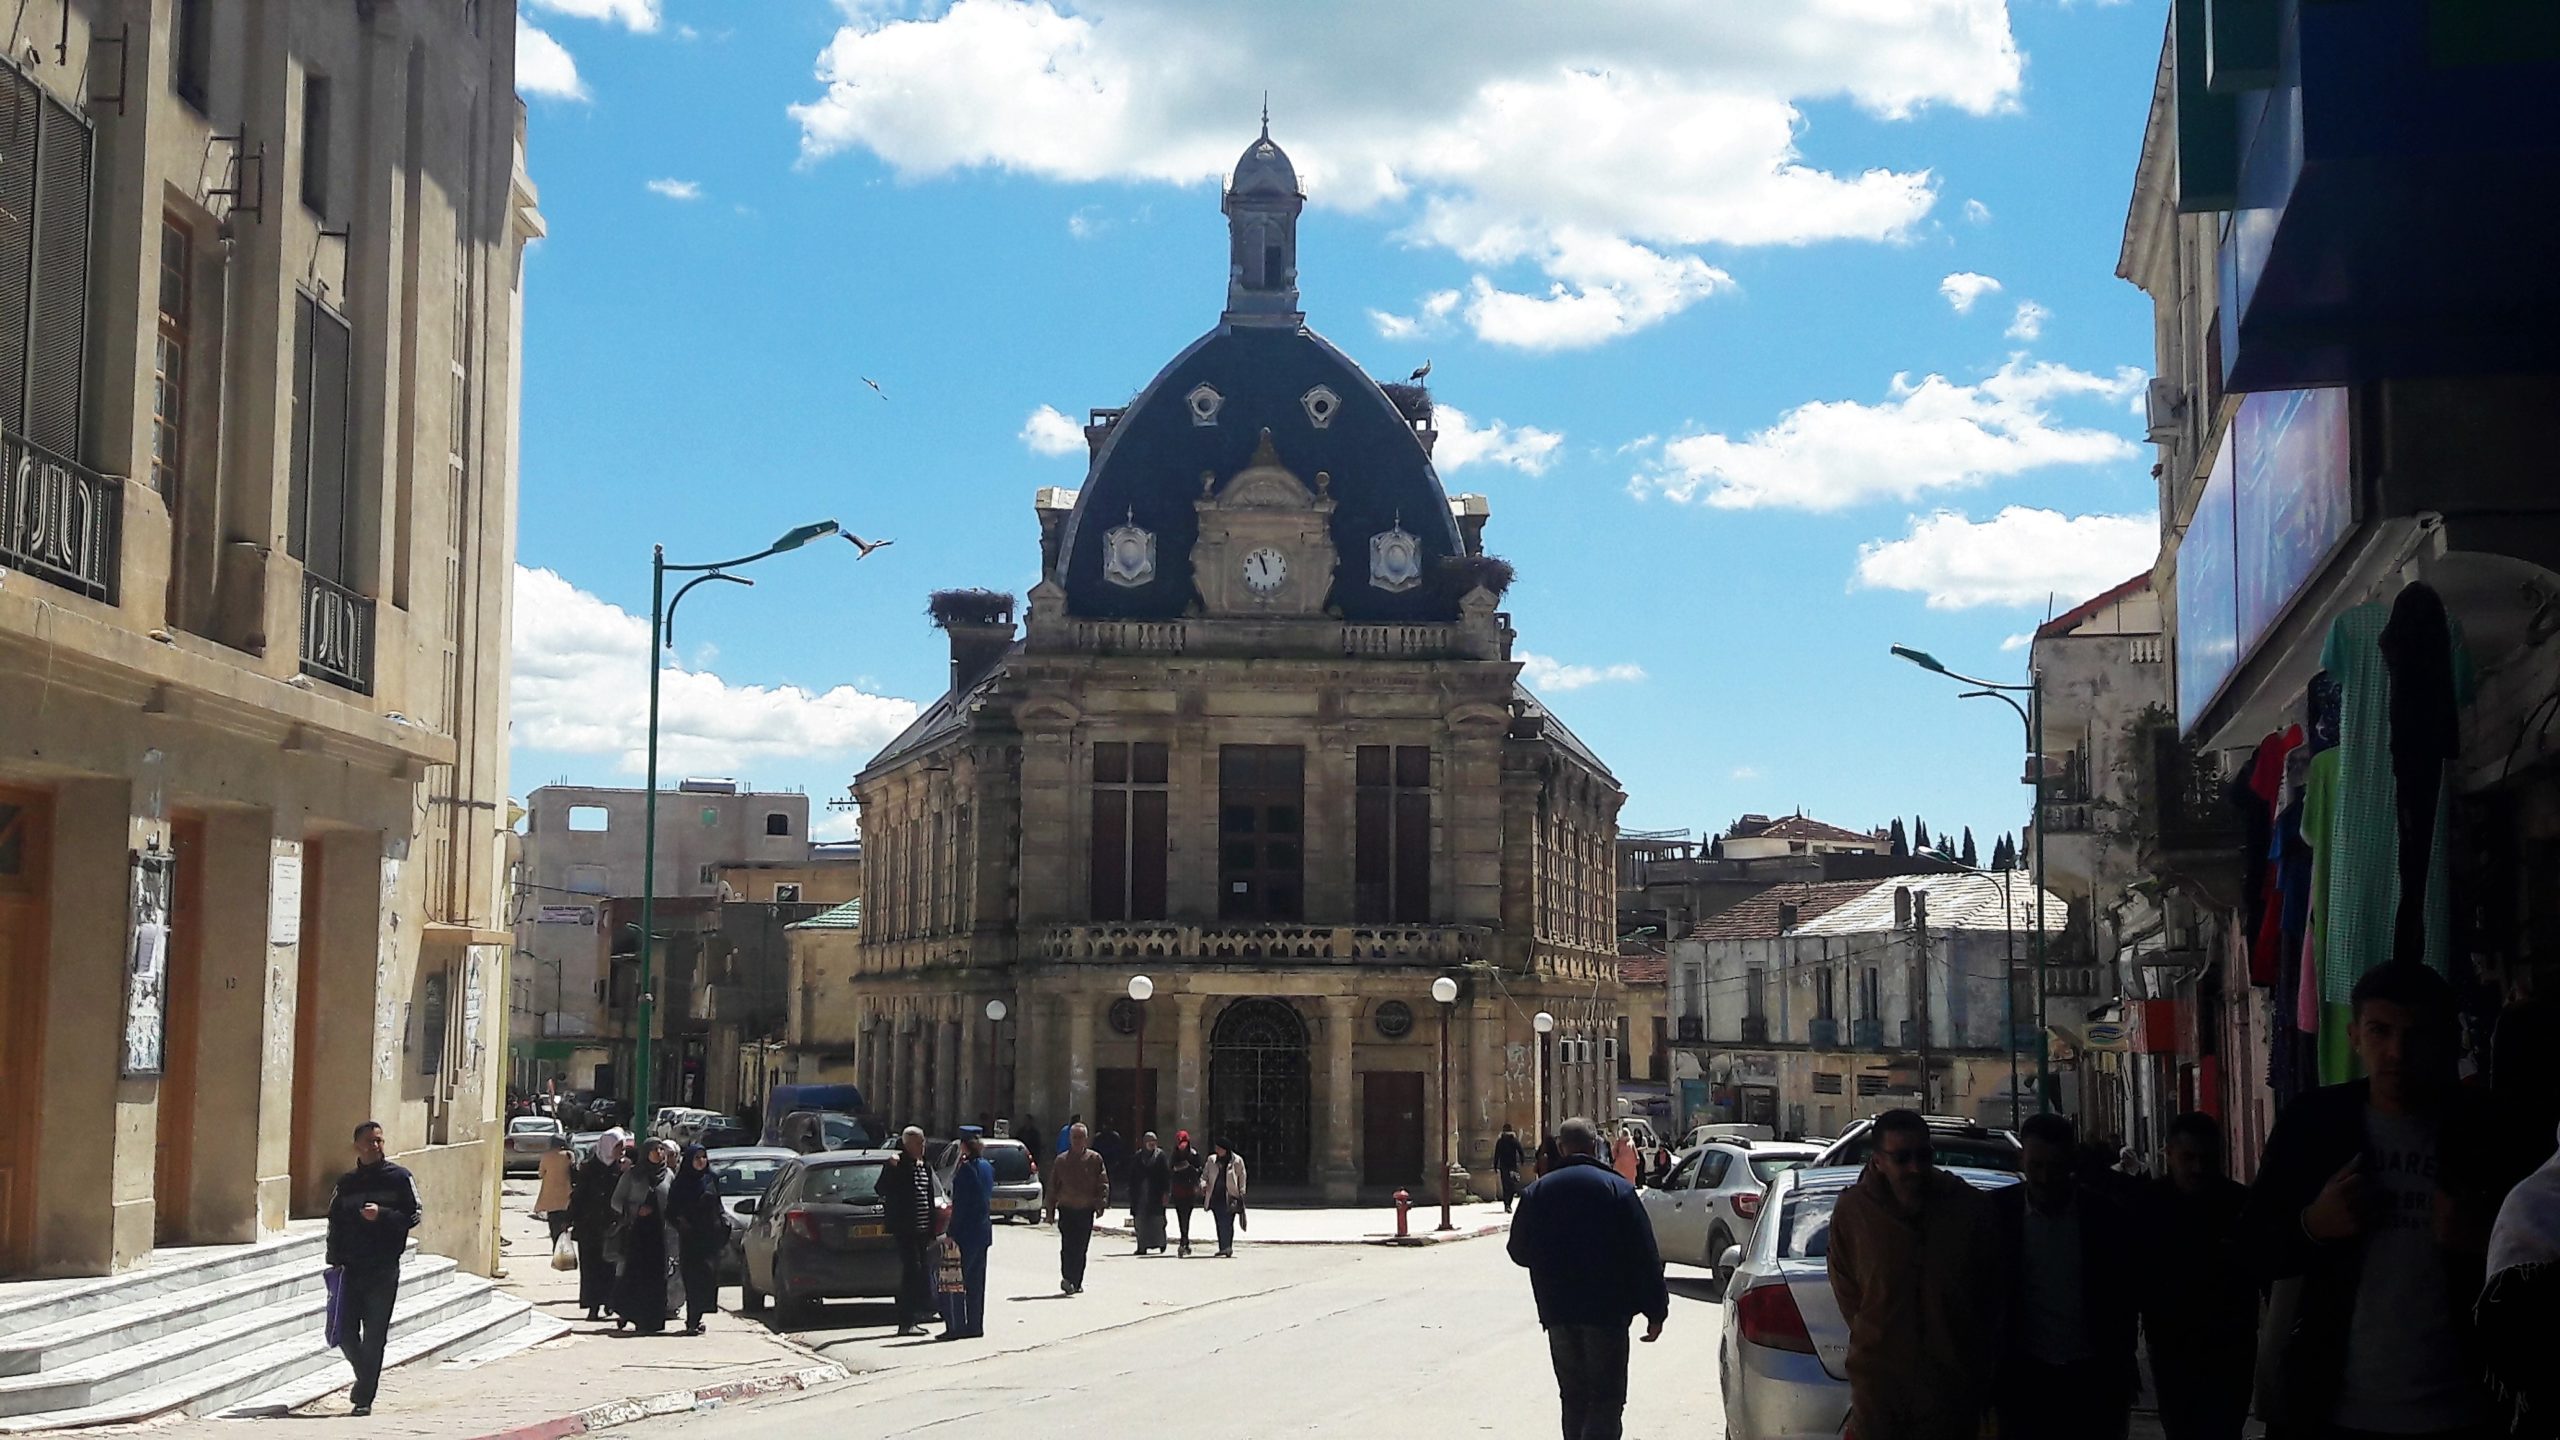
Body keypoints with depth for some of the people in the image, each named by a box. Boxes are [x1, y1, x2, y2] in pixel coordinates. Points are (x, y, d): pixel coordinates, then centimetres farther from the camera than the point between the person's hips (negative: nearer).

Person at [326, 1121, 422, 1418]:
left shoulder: (398, 1178, 2)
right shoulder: (346, 1184, 11)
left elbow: (415, 1214, -3)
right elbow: (335, 1223, 15)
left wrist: (382, 1214, -18)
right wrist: (335, 1260, 6)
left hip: (384, 1269, -3)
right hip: (351, 1268, 3)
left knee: (374, 1337, -2)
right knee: (346, 1335, 0)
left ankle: (364, 1397, 5)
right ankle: (366, 1379, 25)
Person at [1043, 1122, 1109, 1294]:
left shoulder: (1094, 1159, 4)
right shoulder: (1061, 1160, 7)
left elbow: (1103, 1183, 4)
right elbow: (1053, 1186, 11)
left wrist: (1100, 1204, -8)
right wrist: (1050, 1209, 8)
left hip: (1086, 1210, 1)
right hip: (1066, 1209, -1)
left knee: (1081, 1248, 4)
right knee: (1068, 1246, -13)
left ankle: (1076, 1282, 11)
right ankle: (1067, 1278, -16)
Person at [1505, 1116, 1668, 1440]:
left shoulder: (1536, 1192, 5)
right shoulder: (1617, 1188, -5)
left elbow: (1519, 1252, 12)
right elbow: (1644, 1257, -7)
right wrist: (1656, 1310, -3)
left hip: (1557, 1312, 4)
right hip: (1606, 1312, -4)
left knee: (1573, 1397, 14)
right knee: (1606, 1400, -3)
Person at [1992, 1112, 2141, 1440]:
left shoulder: (2105, 1213, -2)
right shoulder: (2000, 1212, -2)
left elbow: (2127, 1293, 5)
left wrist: (2121, 1371, 2)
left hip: (2093, 1377, 0)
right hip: (2025, 1376, 0)